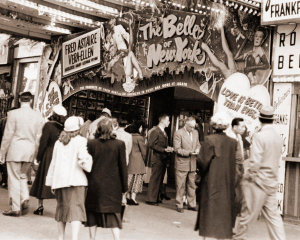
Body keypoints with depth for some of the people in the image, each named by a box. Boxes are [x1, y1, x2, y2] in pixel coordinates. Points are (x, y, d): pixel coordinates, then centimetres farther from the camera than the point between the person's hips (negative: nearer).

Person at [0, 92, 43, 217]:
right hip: (30, 151, 4)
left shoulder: (13, 114, -10)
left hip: (15, 150, -4)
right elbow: (38, 137, 5)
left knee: (14, 178, 5)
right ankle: (25, 199, 6)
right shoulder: (38, 116, 2)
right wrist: (35, 154, 14)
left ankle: (15, 208, 10)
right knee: (22, 176, 21)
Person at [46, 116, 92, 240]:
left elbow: (53, 163, 14)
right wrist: (89, 160, 3)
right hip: (76, 179, -5)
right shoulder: (80, 141, -5)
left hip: (59, 179, 5)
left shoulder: (59, 142, 12)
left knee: (62, 207, 16)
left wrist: (52, 182, 18)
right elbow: (83, 158, -18)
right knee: (76, 207, -7)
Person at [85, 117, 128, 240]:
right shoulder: (119, 144, -6)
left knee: (93, 213, 13)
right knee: (114, 214, 8)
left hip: (94, 185, 0)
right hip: (113, 186, 0)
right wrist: (124, 187, 5)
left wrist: (86, 183, 8)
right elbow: (123, 166, -3)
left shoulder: (91, 144, -6)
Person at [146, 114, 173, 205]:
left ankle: (156, 198, 20)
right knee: (155, 179, -5)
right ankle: (151, 199, 2)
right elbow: (152, 145, -18)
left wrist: (169, 148, 2)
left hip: (163, 159, 9)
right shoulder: (155, 131, -11)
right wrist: (164, 149, -20)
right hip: (157, 159, -9)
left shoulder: (164, 132, 18)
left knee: (160, 179, 13)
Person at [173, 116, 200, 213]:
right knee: (180, 185, 1)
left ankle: (191, 204, 22)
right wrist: (189, 152, -23)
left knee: (192, 185, 12)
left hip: (193, 164, 6)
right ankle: (179, 205, 10)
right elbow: (177, 149, -13)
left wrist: (197, 149, -3)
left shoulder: (195, 132, 9)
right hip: (181, 163, -6)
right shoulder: (178, 133, -11)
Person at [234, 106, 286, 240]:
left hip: (258, 180, -6)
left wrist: (247, 176, -5)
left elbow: (255, 162, -19)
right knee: (273, 215, 11)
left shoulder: (259, 136, -17)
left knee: (249, 212, 7)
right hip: (272, 182, 6)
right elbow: (278, 160, 12)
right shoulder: (278, 137, 4)